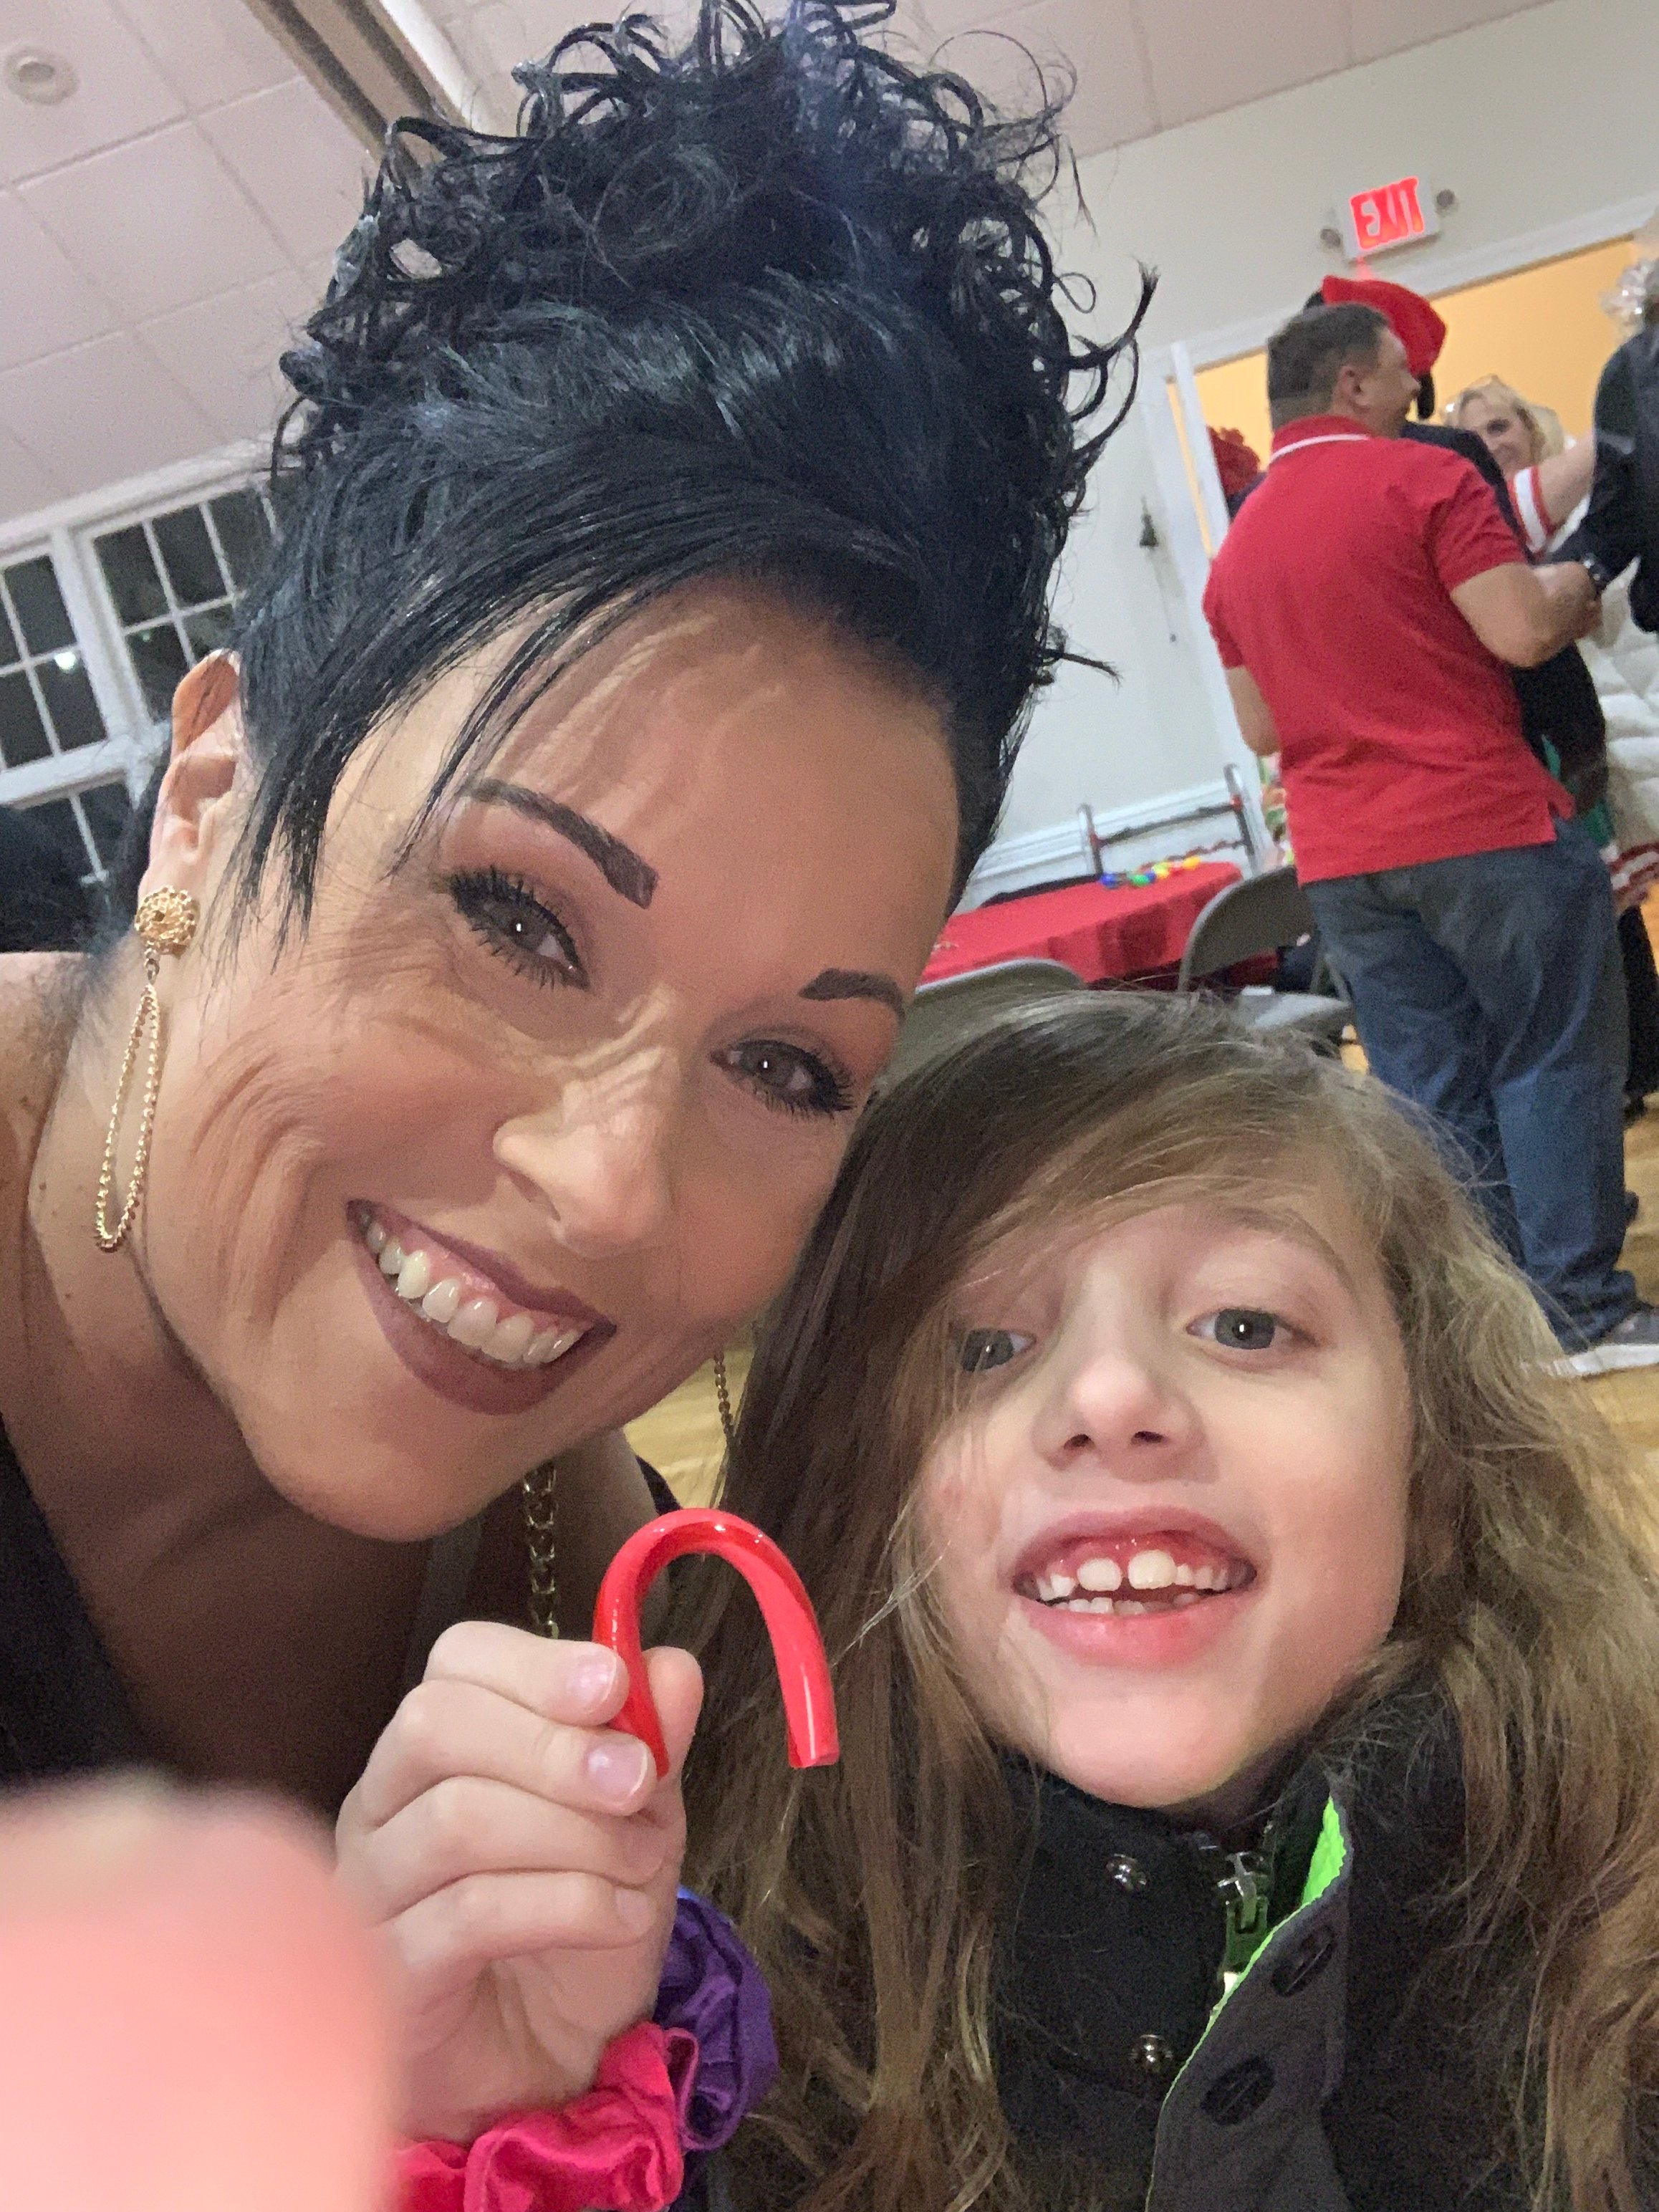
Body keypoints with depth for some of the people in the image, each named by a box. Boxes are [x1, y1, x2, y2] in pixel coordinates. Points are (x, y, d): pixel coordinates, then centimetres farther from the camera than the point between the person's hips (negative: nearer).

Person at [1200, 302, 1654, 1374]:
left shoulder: (1237, 548, 14)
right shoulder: (1423, 477, -5)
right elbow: (1522, 634, -13)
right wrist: (1566, 591, 8)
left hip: (1342, 857, 6)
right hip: (1484, 823, -6)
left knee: (1428, 1088, 9)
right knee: (1553, 1060, 5)